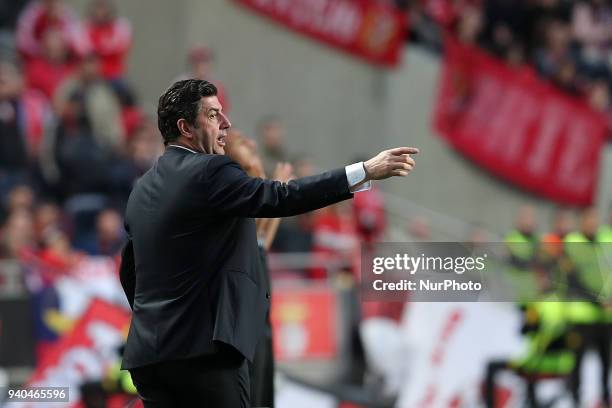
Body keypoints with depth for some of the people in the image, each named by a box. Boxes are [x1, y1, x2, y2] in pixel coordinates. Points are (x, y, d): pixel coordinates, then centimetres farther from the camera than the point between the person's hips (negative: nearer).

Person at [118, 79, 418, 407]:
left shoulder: (144, 187, 17)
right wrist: (365, 172, -20)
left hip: (147, 351, 9)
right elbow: (281, 198, -20)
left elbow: (129, 272, 23)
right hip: (201, 349, -9)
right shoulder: (208, 172, -9)